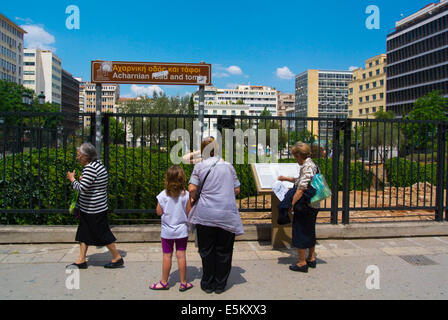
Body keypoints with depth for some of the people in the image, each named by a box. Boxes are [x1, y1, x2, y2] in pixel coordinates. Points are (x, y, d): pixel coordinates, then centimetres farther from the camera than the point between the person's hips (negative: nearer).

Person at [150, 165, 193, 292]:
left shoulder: (163, 195, -9)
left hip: (167, 231, 0)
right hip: (182, 230, 0)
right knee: (181, 255, 6)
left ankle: (164, 282, 19)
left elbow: (159, 212, -2)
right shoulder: (186, 195, -10)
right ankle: (183, 283, 15)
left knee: (167, 256, 7)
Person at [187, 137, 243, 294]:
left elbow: (192, 188, -7)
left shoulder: (200, 166, 1)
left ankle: (208, 284, 22)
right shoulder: (228, 165, 8)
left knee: (207, 250, 12)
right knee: (224, 251, 12)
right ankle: (220, 285, 22)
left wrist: (193, 199, 13)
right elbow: (236, 190, 9)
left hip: (206, 214, -1)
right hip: (227, 215, 1)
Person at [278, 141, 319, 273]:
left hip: (304, 207, -10)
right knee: (310, 232, 19)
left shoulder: (307, 167, -18)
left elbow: (301, 189, -23)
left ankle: (302, 263, 8)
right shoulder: (312, 165, 12)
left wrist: (291, 204, -19)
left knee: (300, 232, 1)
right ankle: (311, 259, 31)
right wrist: (286, 179, 27)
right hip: (313, 206, 10)